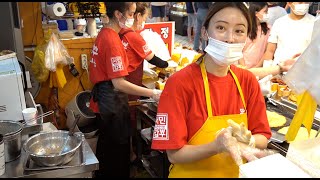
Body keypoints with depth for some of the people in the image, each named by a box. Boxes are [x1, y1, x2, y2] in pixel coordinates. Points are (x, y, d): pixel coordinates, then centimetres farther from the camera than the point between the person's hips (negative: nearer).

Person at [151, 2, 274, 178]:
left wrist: (247, 141, -22)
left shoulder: (248, 81, -8)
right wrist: (217, 146, -34)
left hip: (237, 172, 4)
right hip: (191, 173, -3)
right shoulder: (179, 83, -22)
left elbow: (263, 139, -2)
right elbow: (174, 154, -20)